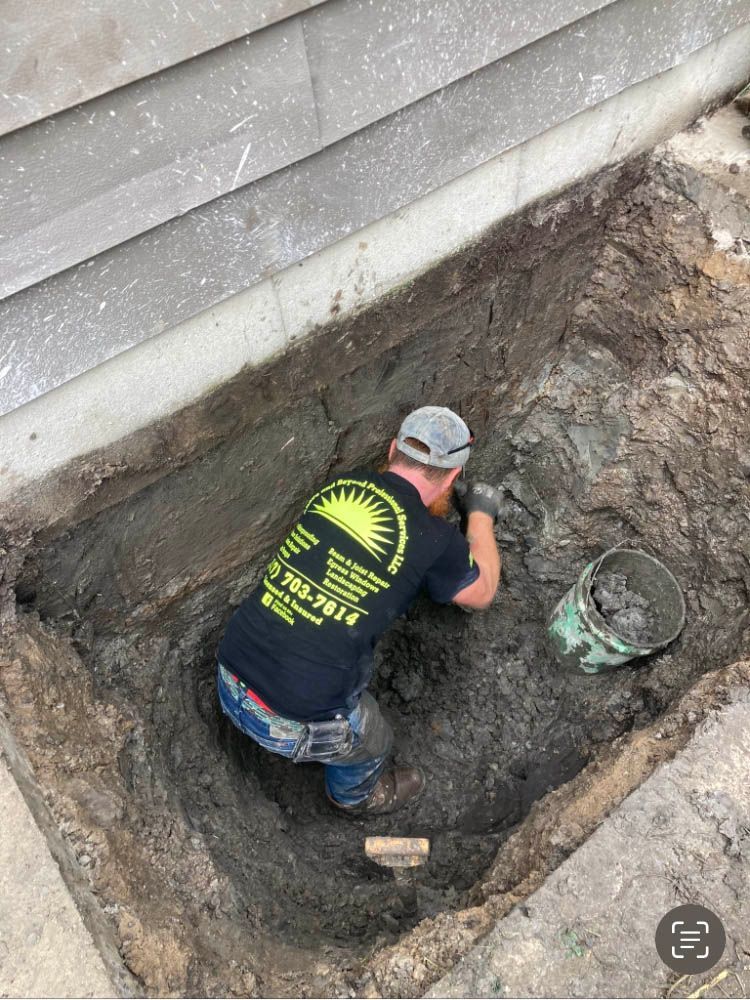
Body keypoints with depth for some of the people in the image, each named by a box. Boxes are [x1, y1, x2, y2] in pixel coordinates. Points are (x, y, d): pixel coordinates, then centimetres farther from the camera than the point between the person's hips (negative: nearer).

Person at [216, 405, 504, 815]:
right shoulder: (435, 539, -14)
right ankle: (354, 795, 60)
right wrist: (482, 514, 24)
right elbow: (482, 592, 9)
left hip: (229, 681, 5)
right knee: (372, 740, 27)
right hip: (290, 722, -5)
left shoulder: (339, 486, -1)